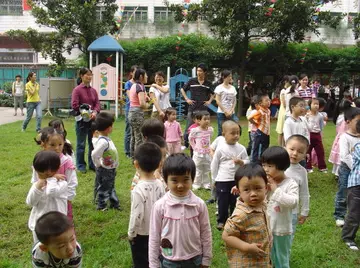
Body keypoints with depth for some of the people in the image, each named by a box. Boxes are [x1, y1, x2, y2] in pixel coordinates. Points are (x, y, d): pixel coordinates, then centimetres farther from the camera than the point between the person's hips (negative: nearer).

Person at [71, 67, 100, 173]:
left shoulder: (93, 90, 8)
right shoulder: (77, 90, -7)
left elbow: (97, 103, 5)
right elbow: (74, 105, -13)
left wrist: (95, 112, -13)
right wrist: (84, 111, -12)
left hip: (93, 120, 5)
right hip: (82, 120, -5)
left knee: (93, 143, 11)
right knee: (81, 144, 3)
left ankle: (92, 164, 23)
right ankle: (81, 166, 14)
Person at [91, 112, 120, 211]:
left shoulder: (106, 139, 1)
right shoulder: (103, 142, -30)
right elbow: (94, 155, -36)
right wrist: (98, 165, -20)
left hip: (111, 169, 10)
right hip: (105, 170, -10)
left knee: (111, 187, 23)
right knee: (103, 188, 8)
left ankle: (115, 203, 37)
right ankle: (101, 206, 24)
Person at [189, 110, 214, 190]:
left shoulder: (210, 129, -4)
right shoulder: (195, 130, -15)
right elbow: (190, 139, 1)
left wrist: (208, 146, 10)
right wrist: (194, 147, -2)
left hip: (207, 153, 4)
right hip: (198, 154, -4)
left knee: (207, 170, 14)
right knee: (198, 170, 6)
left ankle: (206, 184, 25)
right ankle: (196, 184, 17)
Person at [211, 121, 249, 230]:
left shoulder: (241, 148, -2)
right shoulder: (220, 148, -8)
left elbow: (247, 162, 4)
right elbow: (214, 164, 0)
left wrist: (241, 162, -19)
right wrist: (214, 179, 4)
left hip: (237, 180, 2)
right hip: (222, 181, -2)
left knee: (235, 201, 12)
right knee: (223, 202, 5)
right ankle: (221, 221, 21)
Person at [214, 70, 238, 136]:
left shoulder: (233, 88, 11)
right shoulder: (219, 88, -2)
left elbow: (234, 101, 11)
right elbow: (218, 101, -6)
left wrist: (231, 111, -4)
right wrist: (225, 112, -10)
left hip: (231, 113, 4)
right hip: (222, 113, -4)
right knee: (221, 132, -2)